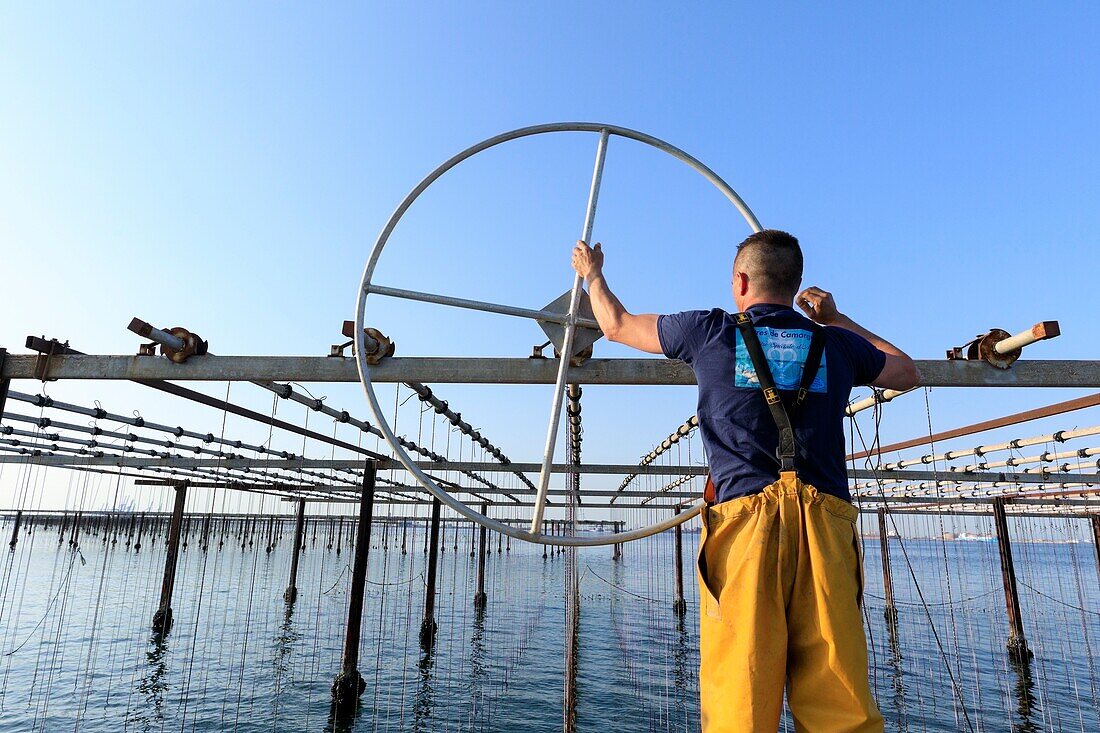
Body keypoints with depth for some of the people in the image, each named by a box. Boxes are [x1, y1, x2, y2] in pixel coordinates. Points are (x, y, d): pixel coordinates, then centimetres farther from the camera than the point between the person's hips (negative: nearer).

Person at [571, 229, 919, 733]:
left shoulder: (711, 331, 10)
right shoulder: (835, 343, 16)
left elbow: (616, 325, 24)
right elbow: (908, 374, 38)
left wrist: (592, 274, 44)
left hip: (747, 513, -2)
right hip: (825, 519, 3)